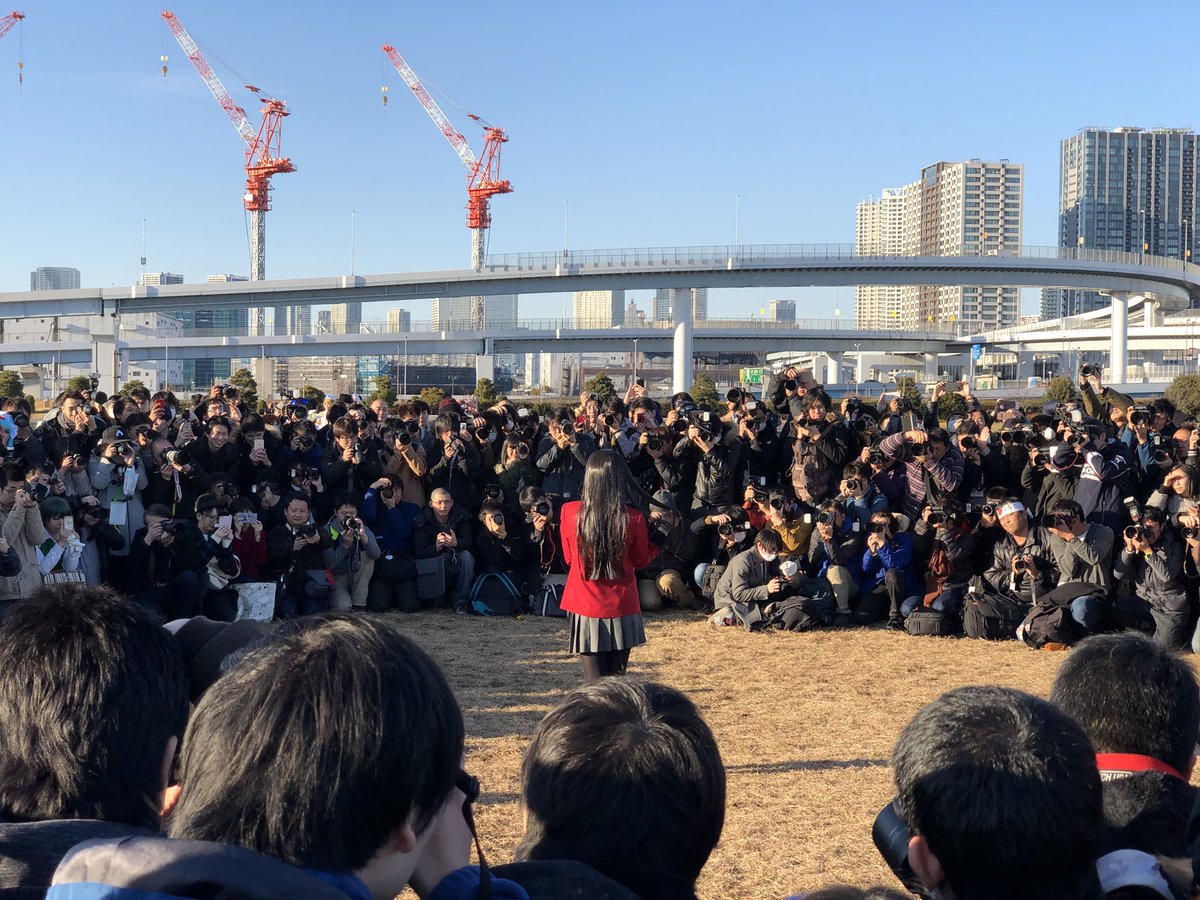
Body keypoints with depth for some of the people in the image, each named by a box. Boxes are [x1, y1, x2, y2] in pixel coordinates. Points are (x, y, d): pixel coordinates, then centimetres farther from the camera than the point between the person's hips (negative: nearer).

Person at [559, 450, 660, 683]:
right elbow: (641, 561, 5)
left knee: (594, 682, 3)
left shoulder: (570, 512, -10)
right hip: (621, 608, 0)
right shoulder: (633, 518, -12)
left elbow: (569, 558, 6)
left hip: (586, 608, 0)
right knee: (617, 677, 13)